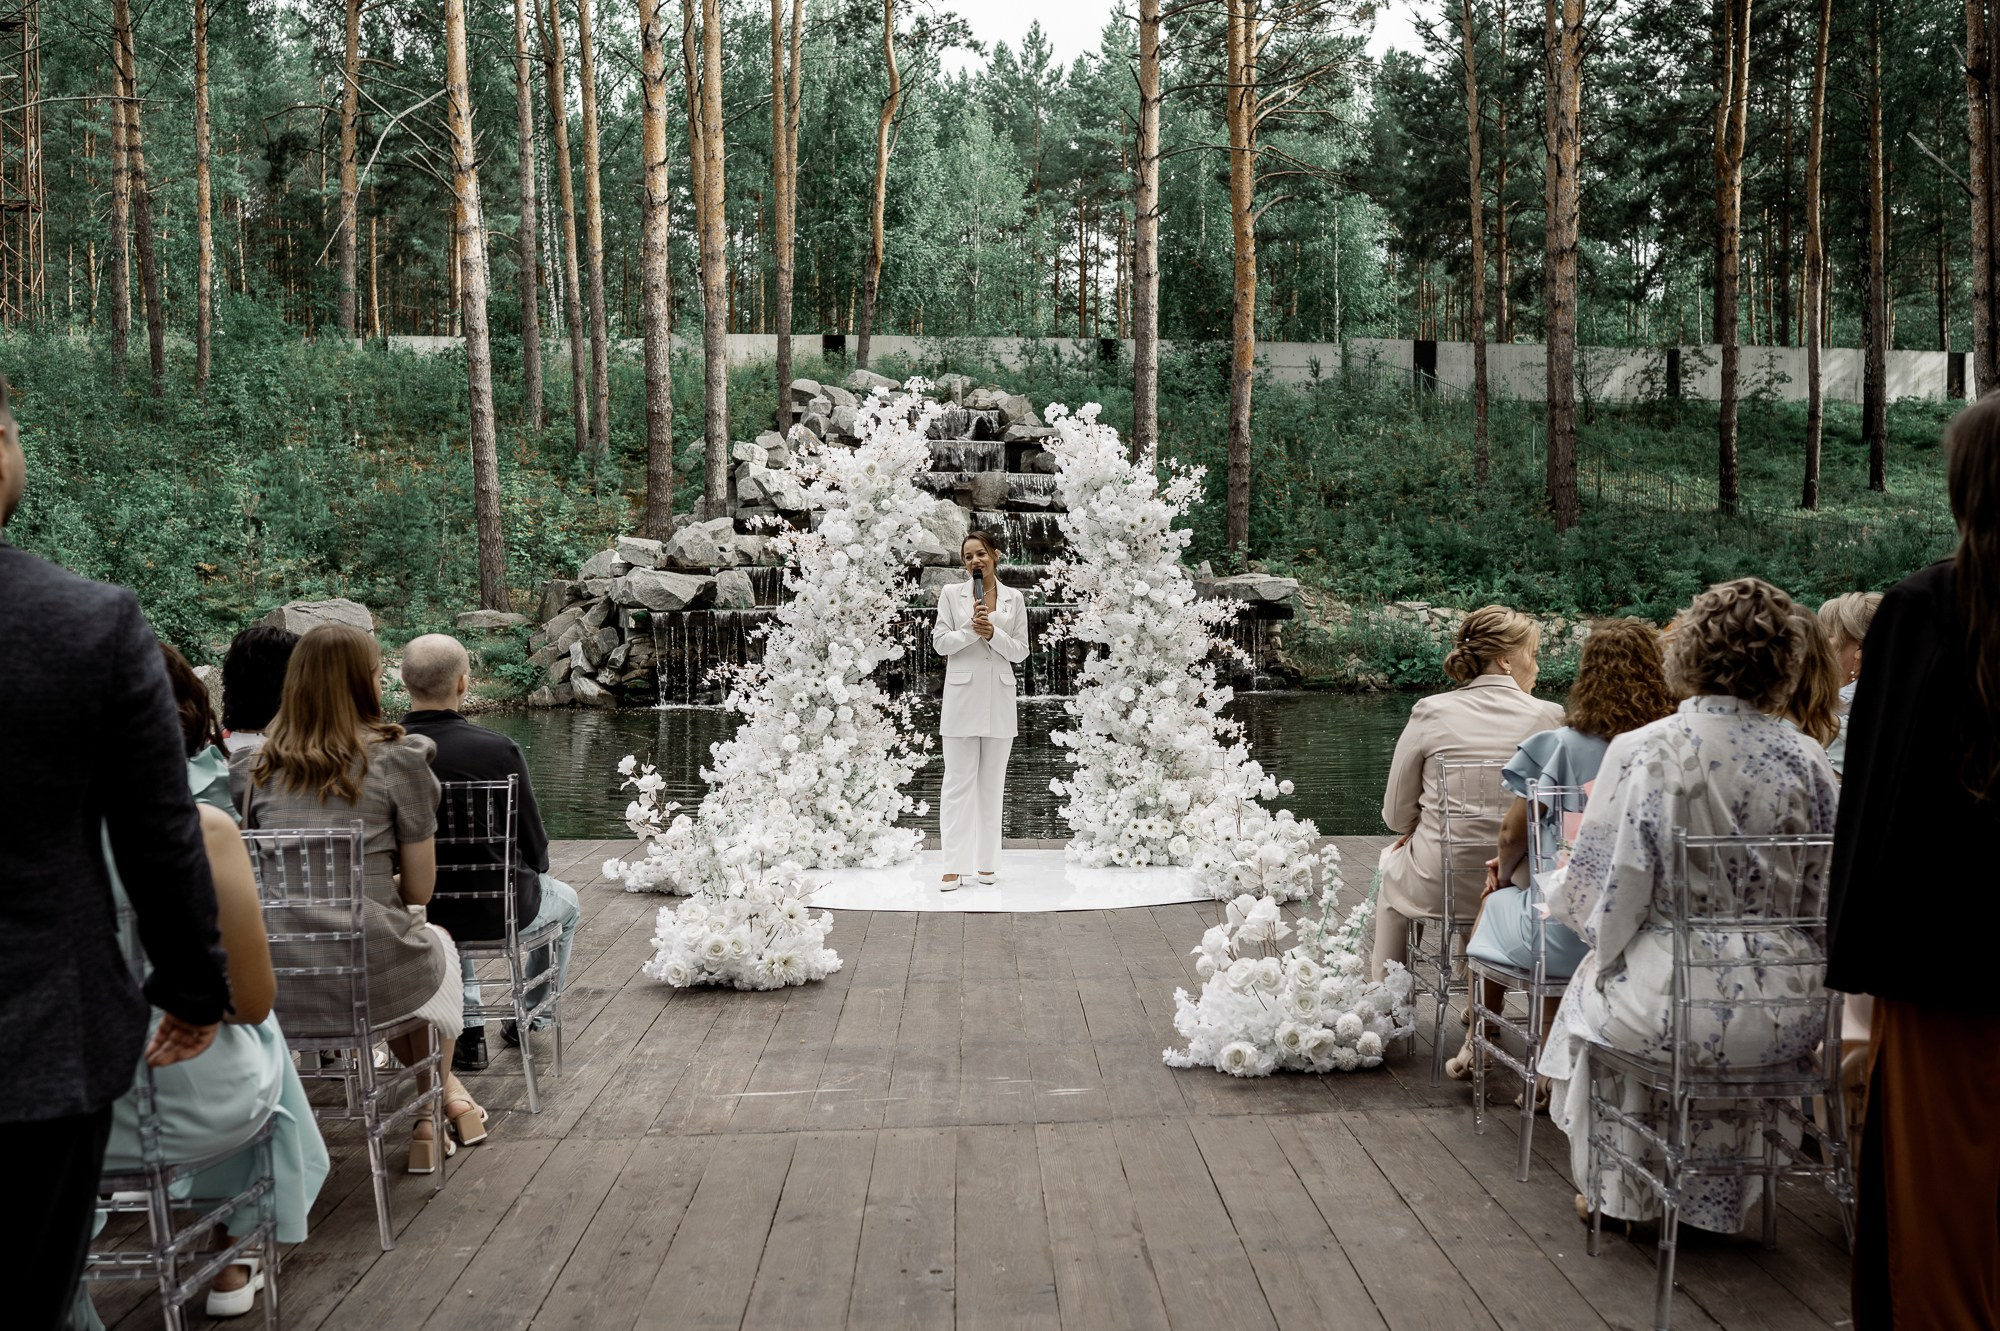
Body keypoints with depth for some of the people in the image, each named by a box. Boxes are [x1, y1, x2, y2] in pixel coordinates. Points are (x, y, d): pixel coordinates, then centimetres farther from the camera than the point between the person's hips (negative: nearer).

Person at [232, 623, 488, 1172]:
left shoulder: (250, 766, 4)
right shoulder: (398, 758, -6)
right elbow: (419, 889, -2)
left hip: (273, 989, 4)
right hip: (370, 981, -4)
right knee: (436, 941, 34)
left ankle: (437, 1100, 46)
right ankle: (441, 1100, 46)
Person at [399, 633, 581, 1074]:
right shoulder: (497, 749, -23)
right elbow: (535, 848, -12)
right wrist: (532, 873, 13)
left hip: (415, 912, 3)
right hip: (498, 910, -3)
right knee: (565, 900, 30)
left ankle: (468, 1028, 36)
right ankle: (529, 1018, 43)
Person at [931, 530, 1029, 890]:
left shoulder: (1014, 599, 8)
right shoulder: (951, 593, 4)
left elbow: (1021, 651, 5)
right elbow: (940, 643, 0)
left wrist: (993, 633, -11)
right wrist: (971, 629, -16)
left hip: (999, 698, 2)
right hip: (962, 695, -2)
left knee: (992, 783, 6)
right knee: (958, 782, -3)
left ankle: (987, 862, 12)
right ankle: (955, 865, -3)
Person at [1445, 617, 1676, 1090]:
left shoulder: (1558, 745, -9)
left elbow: (1513, 831, 0)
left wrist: (1505, 870, 25)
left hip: (1567, 937, -3)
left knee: (1496, 901, 30)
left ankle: (1477, 1047, 47)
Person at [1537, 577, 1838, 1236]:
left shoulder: (1642, 751, -13)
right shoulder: (1805, 760, -3)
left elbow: (1598, 894, -10)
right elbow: (1826, 892, 6)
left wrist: (1563, 874, 13)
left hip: (1669, 1009, -3)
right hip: (1782, 1017, 3)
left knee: (1593, 989, 30)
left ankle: (1618, 1189, 42)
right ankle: (1717, 1197, 50)